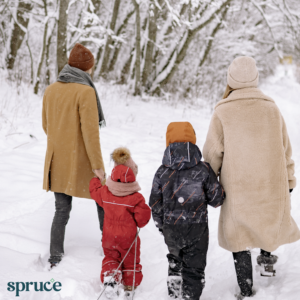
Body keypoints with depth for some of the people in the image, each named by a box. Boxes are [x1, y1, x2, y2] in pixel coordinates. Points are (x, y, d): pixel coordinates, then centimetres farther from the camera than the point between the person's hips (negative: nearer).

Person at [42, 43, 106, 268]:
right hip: (82, 161, -5)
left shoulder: (51, 90, 2)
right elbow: (90, 131, -19)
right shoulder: (85, 91, -17)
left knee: (62, 209, 12)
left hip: (57, 160, 5)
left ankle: (55, 257, 10)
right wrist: (98, 164, -13)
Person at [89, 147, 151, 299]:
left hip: (109, 236, 3)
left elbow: (95, 191, 9)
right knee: (130, 262, 16)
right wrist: (139, 223, 4)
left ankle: (110, 276, -3)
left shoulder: (105, 192, -13)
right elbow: (142, 217, -20)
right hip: (128, 237, -3)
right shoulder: (136, 198, -24)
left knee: (110, 257, 23)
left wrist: (95, 179, 28)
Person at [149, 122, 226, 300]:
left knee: (175, 261, 26)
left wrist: (161, 225, 15)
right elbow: (217, 199, -5)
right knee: (194, 268, 9)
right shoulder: (203, 170, -11)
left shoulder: (162, 173, -8)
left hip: (171, 230, 2)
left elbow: (155, 205, -2)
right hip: (197, 229, -2)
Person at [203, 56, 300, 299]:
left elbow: (213, 153, -6)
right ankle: (267, 257, 27)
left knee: (240, 235, 9)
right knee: (270, 218, 31)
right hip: (272, 184, 2)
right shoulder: (271, 109, -3)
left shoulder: (222, 112, -11)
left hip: (238, 187, -2)